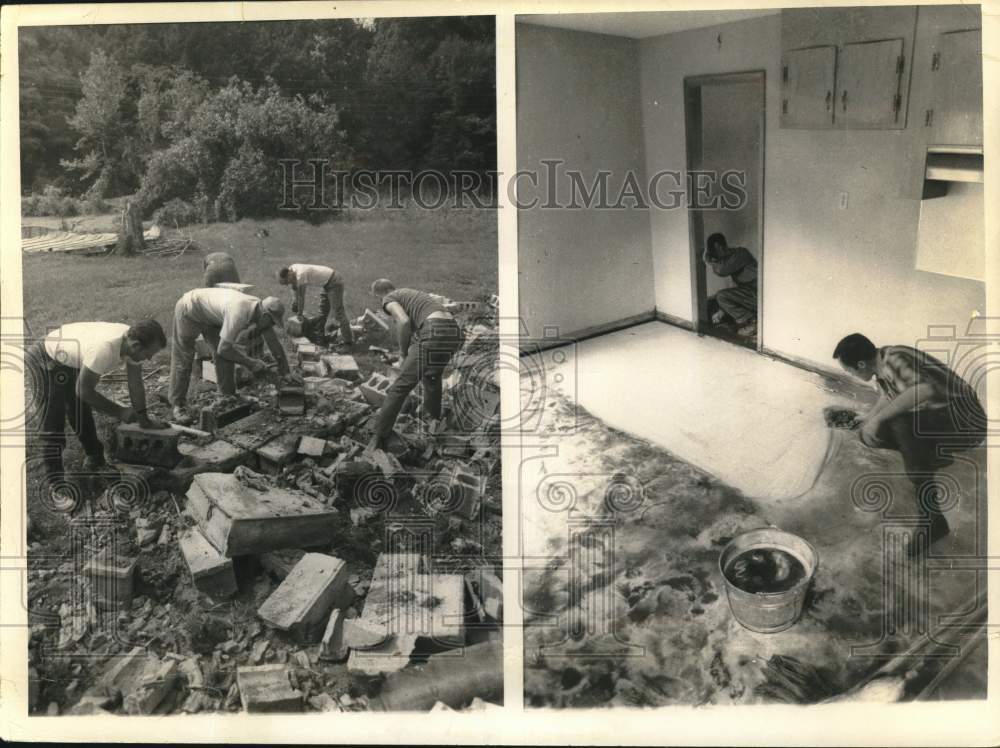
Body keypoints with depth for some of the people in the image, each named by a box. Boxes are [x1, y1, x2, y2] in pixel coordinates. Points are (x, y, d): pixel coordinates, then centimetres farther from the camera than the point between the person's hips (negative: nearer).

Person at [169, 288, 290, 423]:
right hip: (189, 310, -8)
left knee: (227, 355, 4)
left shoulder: (262, 311, -13)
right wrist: (250, 363, -26)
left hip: (210, 315, 8)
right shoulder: (239, 312, -39)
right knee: (183, 360, -2)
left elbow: (274, 343, -2)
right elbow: (224, 348, -35)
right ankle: (177, 406, 7)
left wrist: (285, 373, 1)